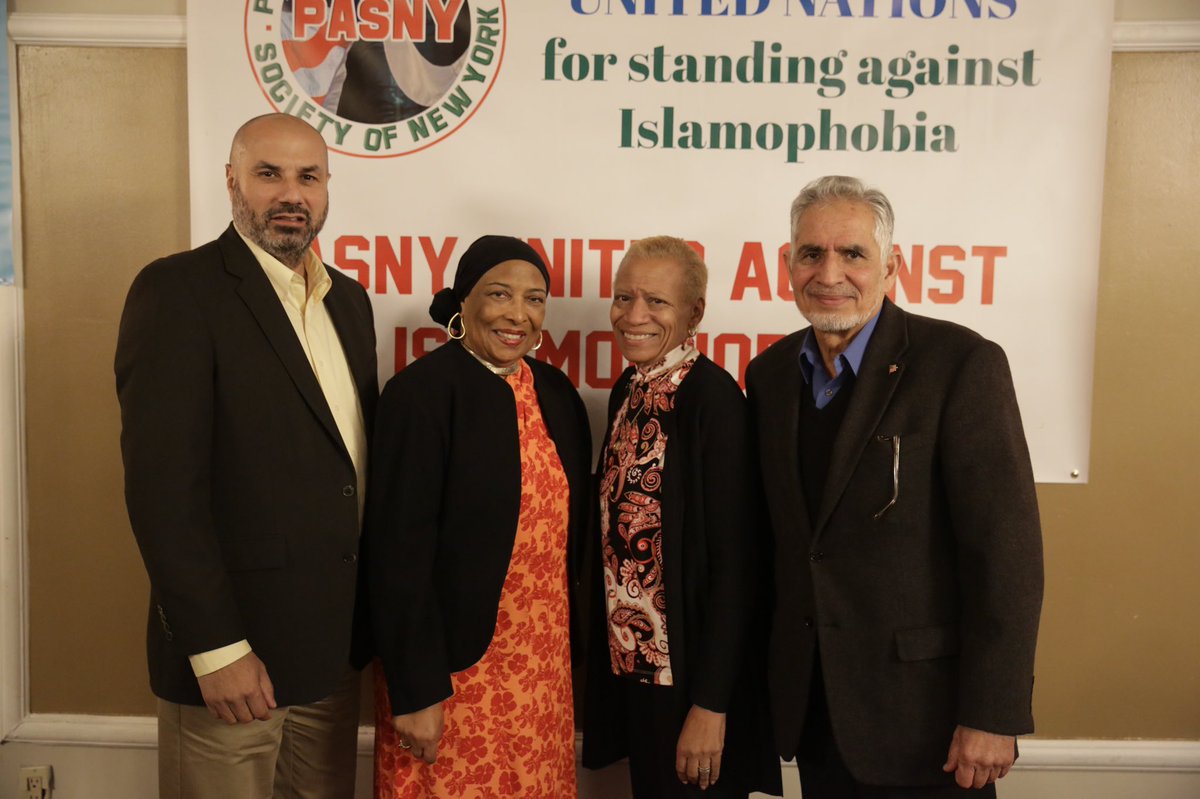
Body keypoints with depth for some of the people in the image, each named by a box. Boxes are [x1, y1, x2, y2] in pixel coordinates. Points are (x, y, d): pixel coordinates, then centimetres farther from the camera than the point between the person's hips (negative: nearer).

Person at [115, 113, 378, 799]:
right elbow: (162, 484, -16)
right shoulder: (176, 292, -11)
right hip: (232, 646, -6)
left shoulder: (349, 299, 11)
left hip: (335, 642, 6)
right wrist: (216, 647, -18)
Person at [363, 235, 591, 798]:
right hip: (456, 663, -6)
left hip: (547, 660, 6)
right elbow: (399, 552, -16)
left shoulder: (557, 392, 5)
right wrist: (416, 692, -16)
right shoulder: (422, 392, -14)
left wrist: (570, 645, 11)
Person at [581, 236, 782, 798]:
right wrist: (613, 647, 9)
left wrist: (710, 705, -19)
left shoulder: (712, 395, -18)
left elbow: (734, 560, -19)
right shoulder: (629, 391, 5)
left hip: (691, 672, -7)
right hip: (630, 664, 7)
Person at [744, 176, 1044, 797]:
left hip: (924, 712, -5)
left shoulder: (961, 363, -14)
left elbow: (1006, 551, -16)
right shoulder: (770, 373, 4)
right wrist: (776, 671, 11)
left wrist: (992, 716, -16)